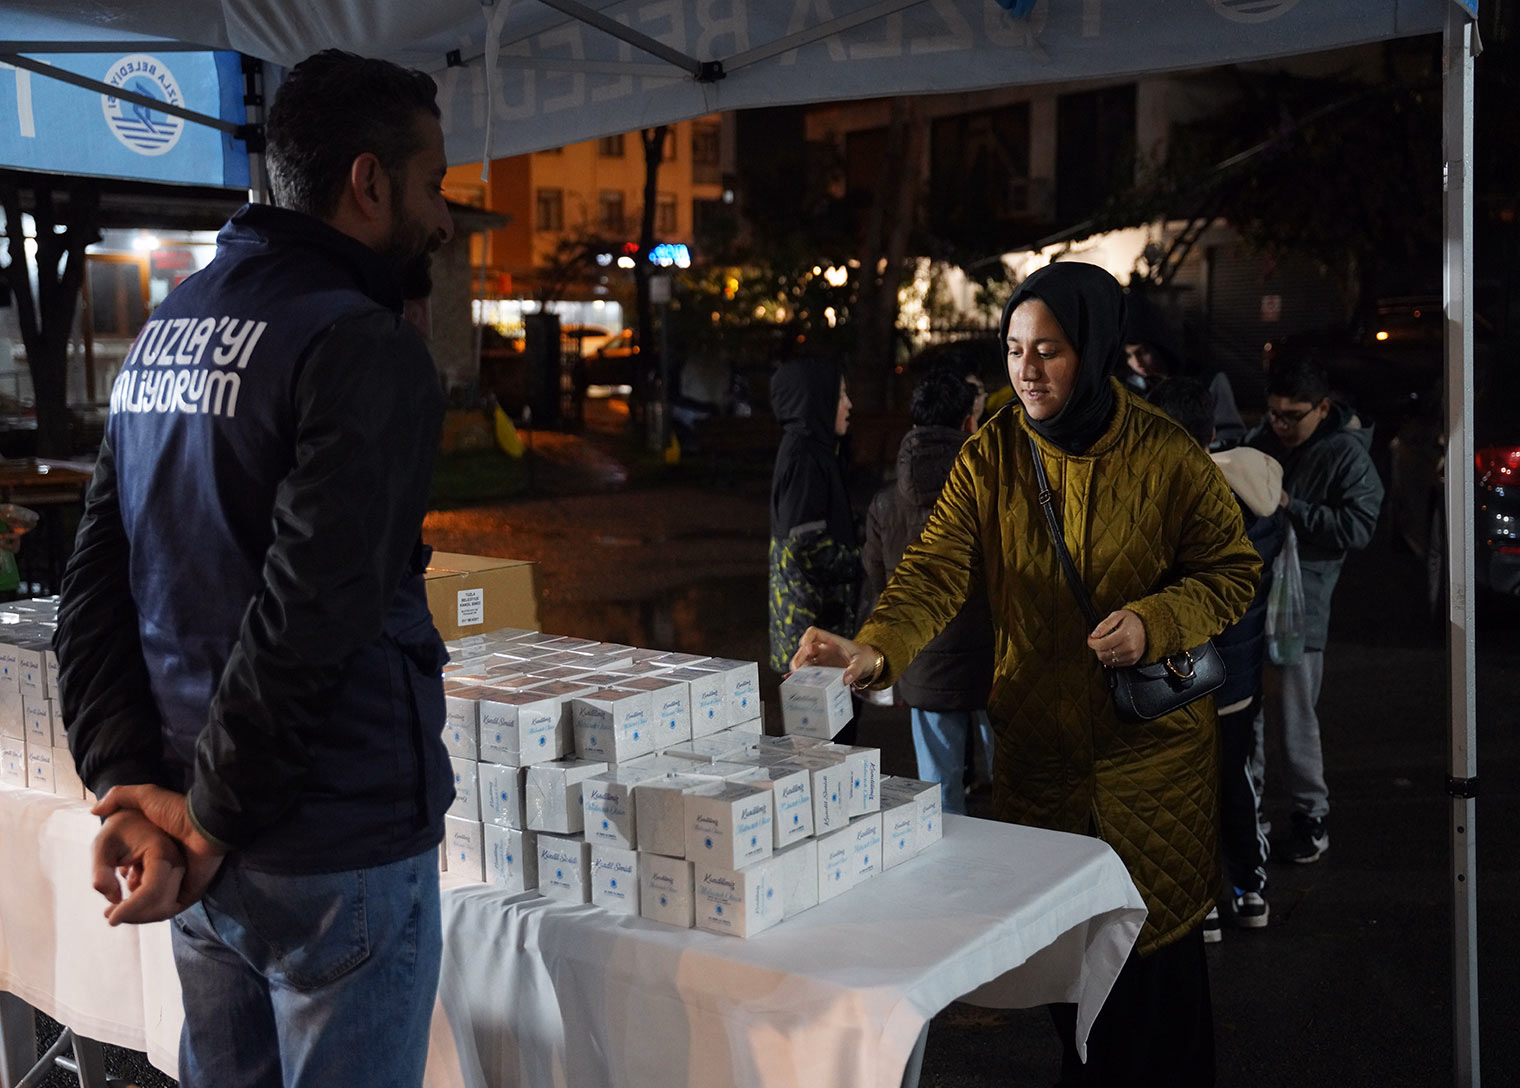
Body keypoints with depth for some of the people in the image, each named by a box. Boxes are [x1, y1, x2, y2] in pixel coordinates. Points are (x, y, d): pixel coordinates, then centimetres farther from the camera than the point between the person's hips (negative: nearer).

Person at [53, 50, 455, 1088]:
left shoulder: (164, 329, 10)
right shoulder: (365, 349, -16)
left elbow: (95, 587, 7)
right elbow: (313, 616, -24)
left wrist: (127, 780, 1)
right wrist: (212, 820, -13)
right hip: (338, 850, -8)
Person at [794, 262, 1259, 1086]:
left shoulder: (1165, 456, -9)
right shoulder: (990, 456, -4)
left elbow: (1232, 570, 0)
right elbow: (936, 566, -16)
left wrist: (1153, 623, -18)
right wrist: (876, 651, -34)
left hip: (1151, 741, -2)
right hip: (1035, 740, 2)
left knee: (1156, 942, 8)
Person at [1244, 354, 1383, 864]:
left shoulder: (1346, 454, -7)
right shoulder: (1261, 438, 10)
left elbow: (1358, 526, -16)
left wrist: (1290, 508, -20)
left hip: (1298, 602, -6)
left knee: (1294, 715, -1)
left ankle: (1311, 816, 13)